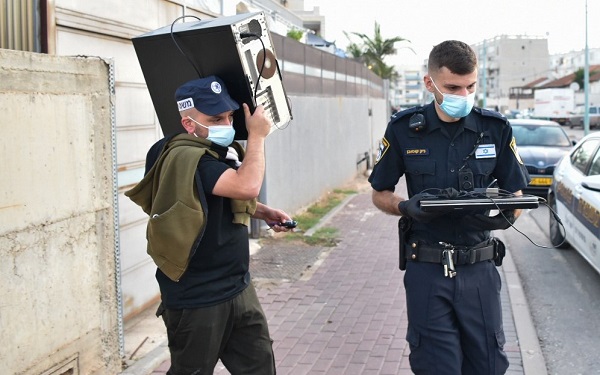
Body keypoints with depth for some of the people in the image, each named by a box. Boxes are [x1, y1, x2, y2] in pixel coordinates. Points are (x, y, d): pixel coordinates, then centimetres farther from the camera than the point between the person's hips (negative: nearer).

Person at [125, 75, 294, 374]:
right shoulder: (186, 158, -24)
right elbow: (247, 186, -35)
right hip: (197, 301, -9)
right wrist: (257, 136, -19)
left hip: (238, 288, 9)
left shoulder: (217, 151, 7)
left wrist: (264, 213, 8)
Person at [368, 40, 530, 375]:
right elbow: (381, 194, 7)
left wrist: (503, 215, -18)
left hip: (479, 269, 2)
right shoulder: (404, 130, -2)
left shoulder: (497, 129, 1)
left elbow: (517, 198, 6)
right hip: (426, 271, -1)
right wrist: (407, 207, -15)